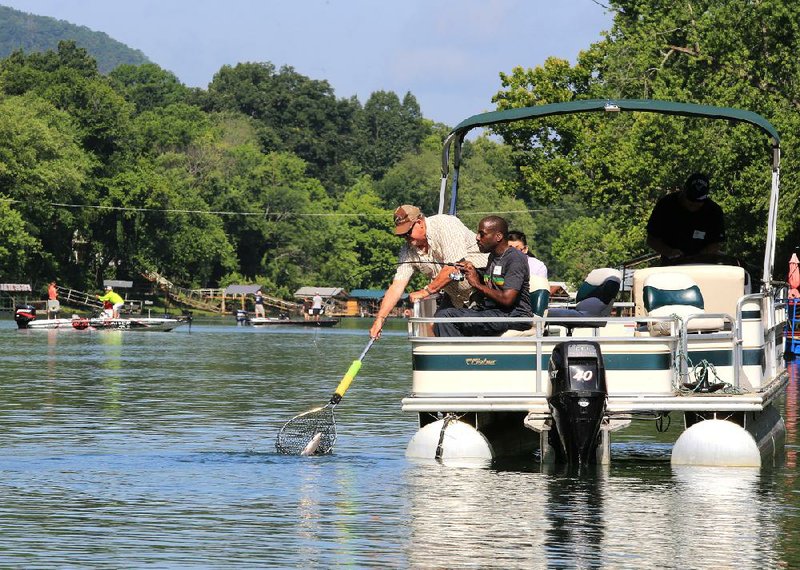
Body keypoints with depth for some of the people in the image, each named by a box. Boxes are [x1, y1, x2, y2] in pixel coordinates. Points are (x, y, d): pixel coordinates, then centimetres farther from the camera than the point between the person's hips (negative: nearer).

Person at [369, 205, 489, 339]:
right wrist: (380, 319, -12)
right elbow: (397, 285, -3)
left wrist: (426, 291, -20)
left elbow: (454, 268, -27)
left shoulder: (445, 225, -22)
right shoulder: (408, 250, -1)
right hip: (455, 297, 7)